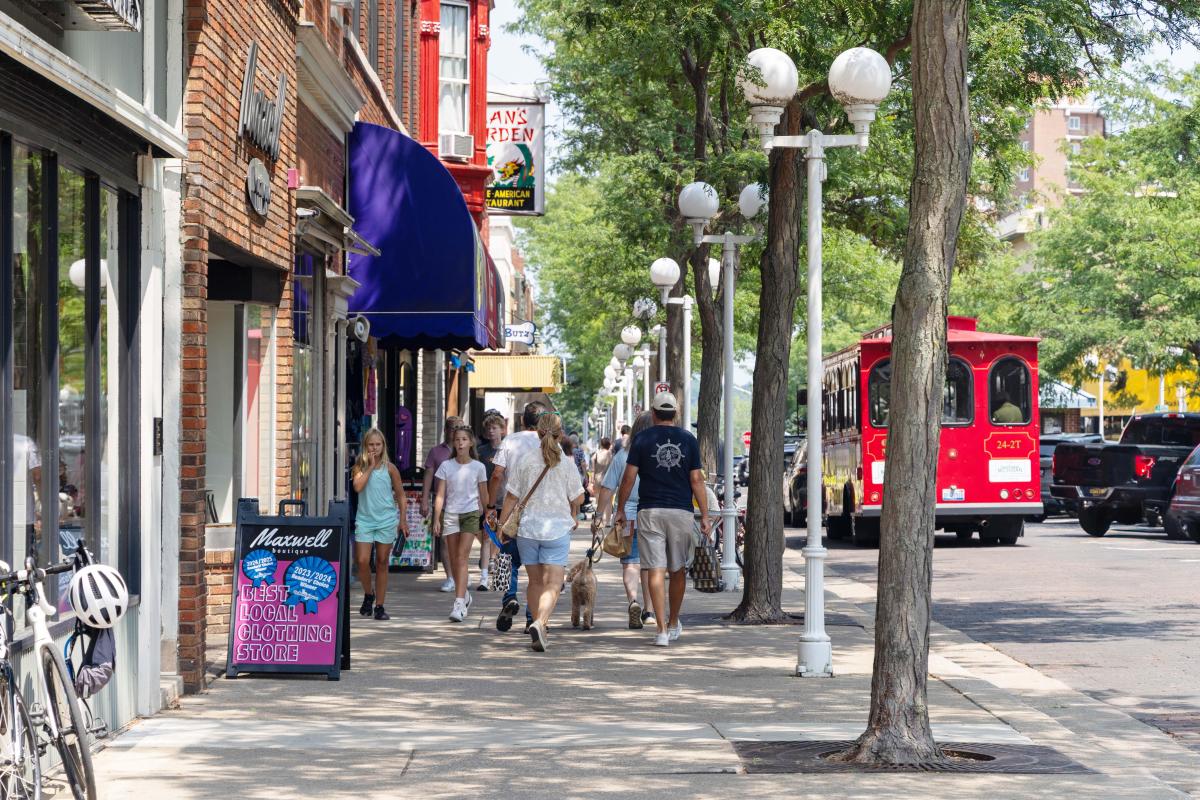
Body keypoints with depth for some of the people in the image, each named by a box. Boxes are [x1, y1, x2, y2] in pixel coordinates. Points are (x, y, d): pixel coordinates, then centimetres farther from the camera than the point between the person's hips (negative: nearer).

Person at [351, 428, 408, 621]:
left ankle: (379, 605, 11)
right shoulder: (359, 467, 3)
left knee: (382, 563, 5)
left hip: (386, 521, 0)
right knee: (363, 561, -9)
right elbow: (358, 487, -16)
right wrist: (370, 466, -12)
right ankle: (368, 595, 17)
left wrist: (402, 520, 5)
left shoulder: (389, 468, 2)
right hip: (364, 519, 0)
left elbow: (400, 495, 8)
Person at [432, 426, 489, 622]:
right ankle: (464, 595, 30)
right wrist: (436, 519, -3)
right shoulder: (446, 466, 3)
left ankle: (459, 603, -20)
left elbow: (484, 495, 8)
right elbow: (440, 495, 3)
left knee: (462, 557, -14)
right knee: (453, 560, 9)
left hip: (471, 514, -2)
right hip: (450, 515, 2)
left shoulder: (478, 467, 1)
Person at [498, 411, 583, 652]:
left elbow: (512, 497, 0)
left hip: (528, 528, 2)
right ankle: (540, 623, -29)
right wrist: (573, 515, 24)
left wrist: (502, 524, 9)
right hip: (557, 528, -2)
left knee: (535, 582, 15)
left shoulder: (527, 460, -1)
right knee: (552, 584, -6)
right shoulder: (567, 464, -5)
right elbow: (578, 499, 2)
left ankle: (539, 629, 18)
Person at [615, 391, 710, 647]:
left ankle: (661, 630, -11)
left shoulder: (642, 439, -1)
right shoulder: (688, 440, 3)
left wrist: (620, 509, 7)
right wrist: (705, 516, 4)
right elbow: (697, 480, 1)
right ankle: (673, 625, 28)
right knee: (678, 570, 15)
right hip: (681, 511, 2)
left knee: (656, 570, -4)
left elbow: (629, 477, -3)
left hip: (650, 511, -2)